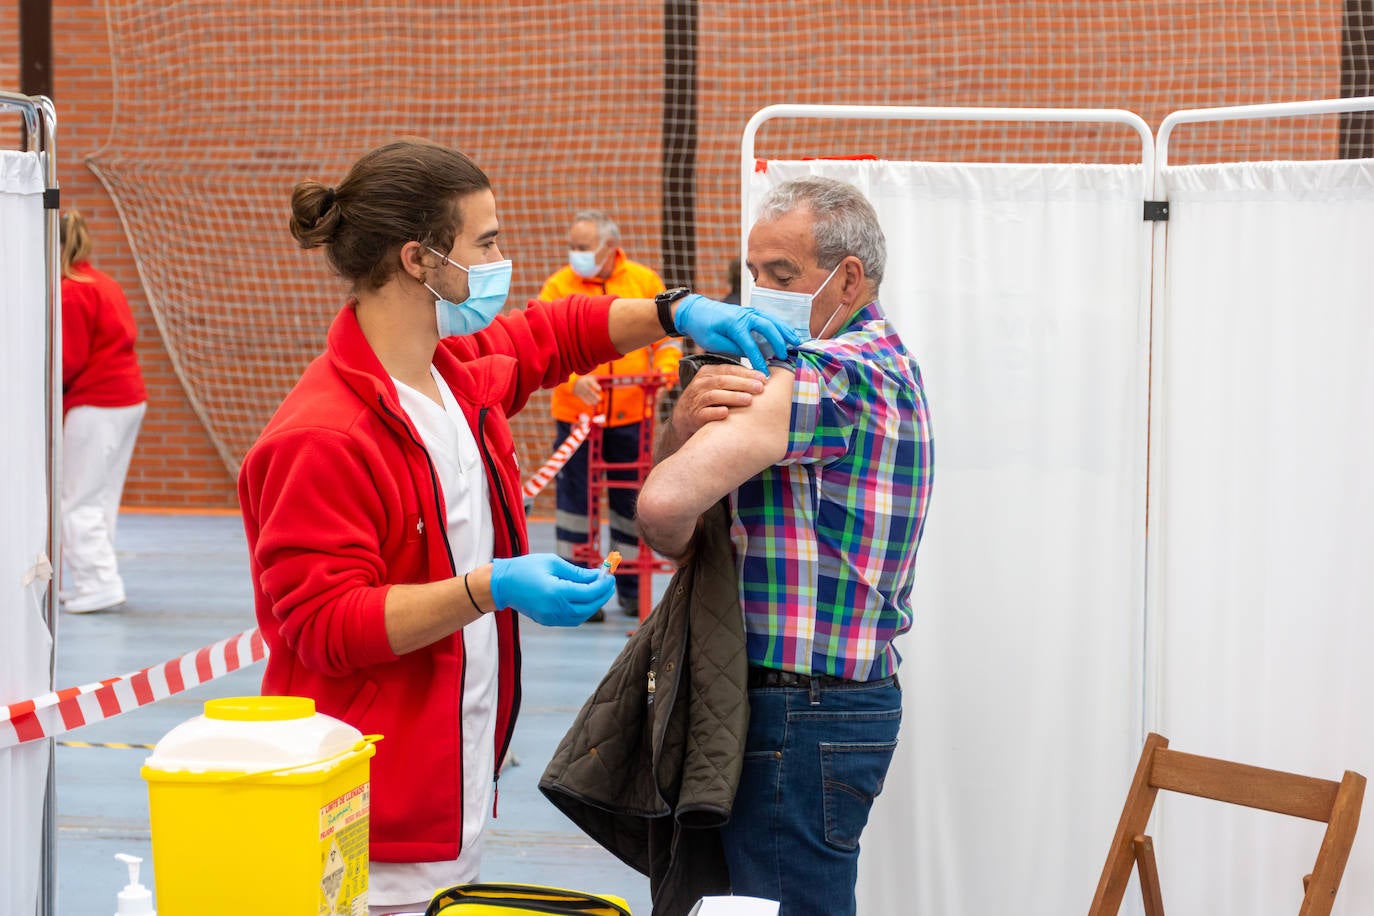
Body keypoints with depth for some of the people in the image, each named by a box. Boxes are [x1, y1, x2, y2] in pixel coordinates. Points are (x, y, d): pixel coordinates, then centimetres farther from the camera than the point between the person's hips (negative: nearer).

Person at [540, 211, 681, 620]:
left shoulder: (645, 281, 3)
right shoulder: (558, 286, -3)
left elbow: (668, 334, 8)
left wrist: (663, 371, -11)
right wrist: (573, 378, -25)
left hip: (632, 414, 2)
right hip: (575, 413, -2)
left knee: (631, 500, 10)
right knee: (574, 499, 1)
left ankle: (632, 589, 22)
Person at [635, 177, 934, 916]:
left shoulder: (830, 375, -18)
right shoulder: (883, 359, 16)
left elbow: (664, 504, -30)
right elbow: (671, 492, 11)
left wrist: (676, 545, -5)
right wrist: (685, 425, -13)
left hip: (805, 719, -10)